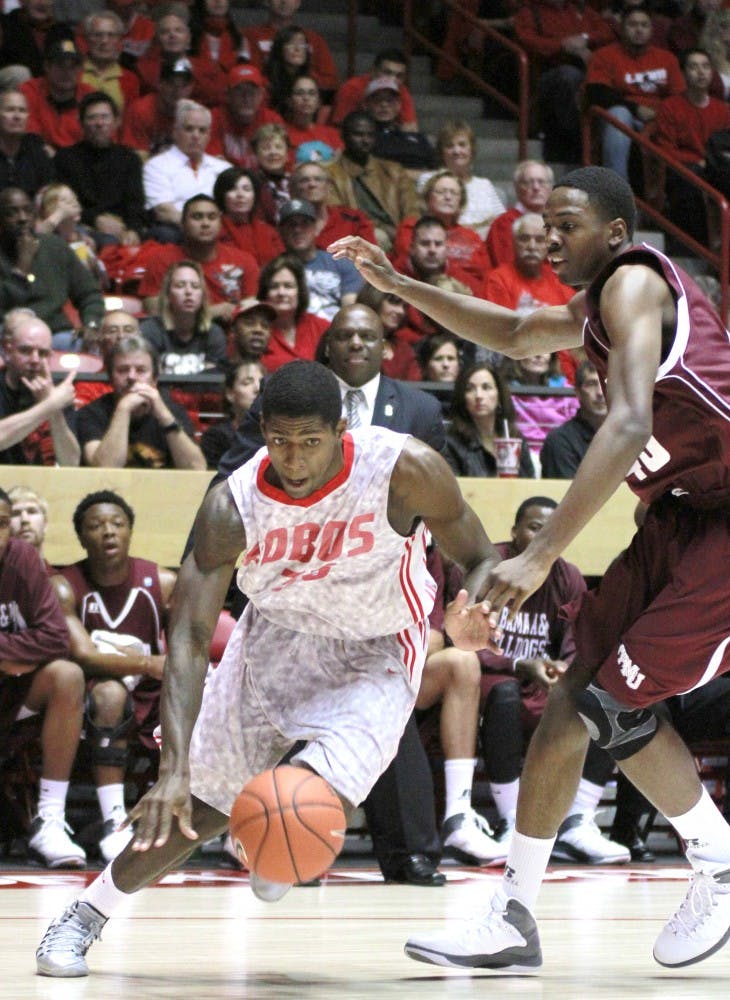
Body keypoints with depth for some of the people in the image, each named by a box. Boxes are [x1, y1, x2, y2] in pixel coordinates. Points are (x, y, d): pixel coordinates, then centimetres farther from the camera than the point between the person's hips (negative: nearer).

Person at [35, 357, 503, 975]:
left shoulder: (406, 471, -28)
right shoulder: (233, 506, -25)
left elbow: (481, 559, -13)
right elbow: (190, 639, -26)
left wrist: (466, 615, -38)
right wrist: (174, 768, -38)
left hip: (375, 656, -2)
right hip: (277, 638, 2)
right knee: (197, 808, 2)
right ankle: (84, 917, 24)